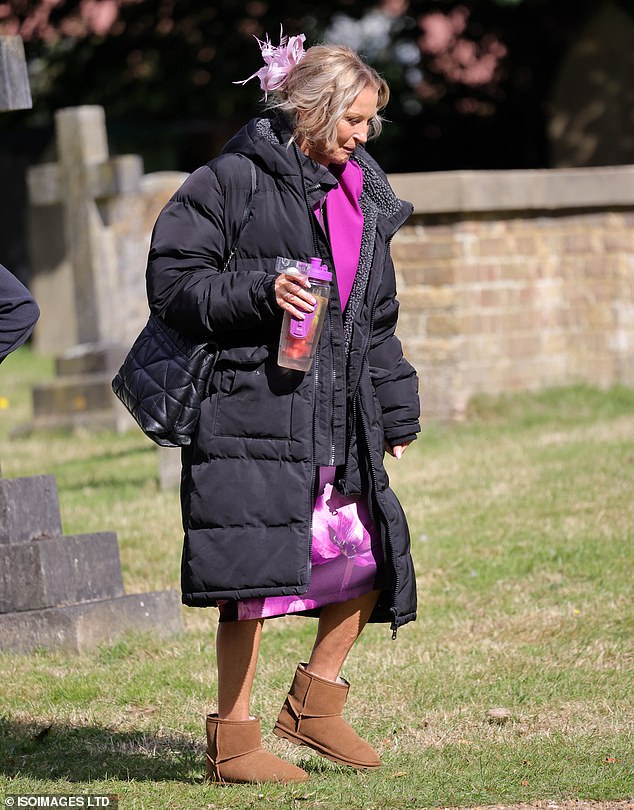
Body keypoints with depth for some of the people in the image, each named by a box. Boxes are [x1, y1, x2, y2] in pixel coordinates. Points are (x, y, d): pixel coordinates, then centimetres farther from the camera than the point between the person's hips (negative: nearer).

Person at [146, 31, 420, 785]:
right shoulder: (234, 181, -6)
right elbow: (172, 281, -9)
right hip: (255, 412, -7)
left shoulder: (363, 196, 17)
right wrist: (259, 292, -21)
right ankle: (232, 741, 1)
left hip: (340, 421, 7)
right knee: (257, 571, -9)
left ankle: (313, 703, 25)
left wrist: (395, 411, 21)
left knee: (369, 555, 8)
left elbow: (376, 321, 24)